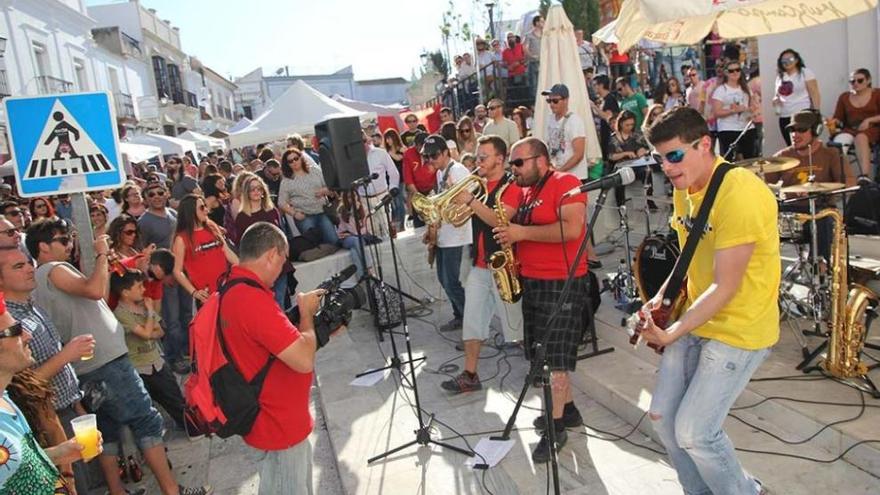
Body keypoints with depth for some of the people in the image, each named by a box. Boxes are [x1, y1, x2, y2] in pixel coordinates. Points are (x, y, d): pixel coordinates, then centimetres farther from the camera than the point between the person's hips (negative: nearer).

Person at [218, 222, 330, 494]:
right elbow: (305, 360, -31)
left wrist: (305, 312, 4)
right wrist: (306, 312, -16)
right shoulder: (253, 299, -31)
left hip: (277, 416, 9)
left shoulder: (232, 292, 2)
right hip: (279, 424, -9)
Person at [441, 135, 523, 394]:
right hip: (479, 265, 7)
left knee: (515, 322, 3)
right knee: (472, 320, 7)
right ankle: (469, 376, 14)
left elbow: (499, 220, -25)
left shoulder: (511, 186, -9)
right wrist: (456, 198, -6)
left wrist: (470, 200, -26)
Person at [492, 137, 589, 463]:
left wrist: (522, 233, -22)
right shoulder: (525, 191, 14)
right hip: (532, 282, 9)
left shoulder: (565, 183, -12)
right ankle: (568, 409, 30)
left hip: (561, 284, -9)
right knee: (544, 355, 15)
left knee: (556, 358, -4)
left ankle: (555, 427, 7)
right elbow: (510, 225, 22)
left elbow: (572, 229, -25)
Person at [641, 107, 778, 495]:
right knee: (662, 417, 9)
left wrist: (672, 333, -25)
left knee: (693, 432, -6)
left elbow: (725, 286, -24)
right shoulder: (684, 189, 5)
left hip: (738, 331, -8)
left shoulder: (739, 193, -23)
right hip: (698, 319, 8)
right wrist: (662, 297, 0)